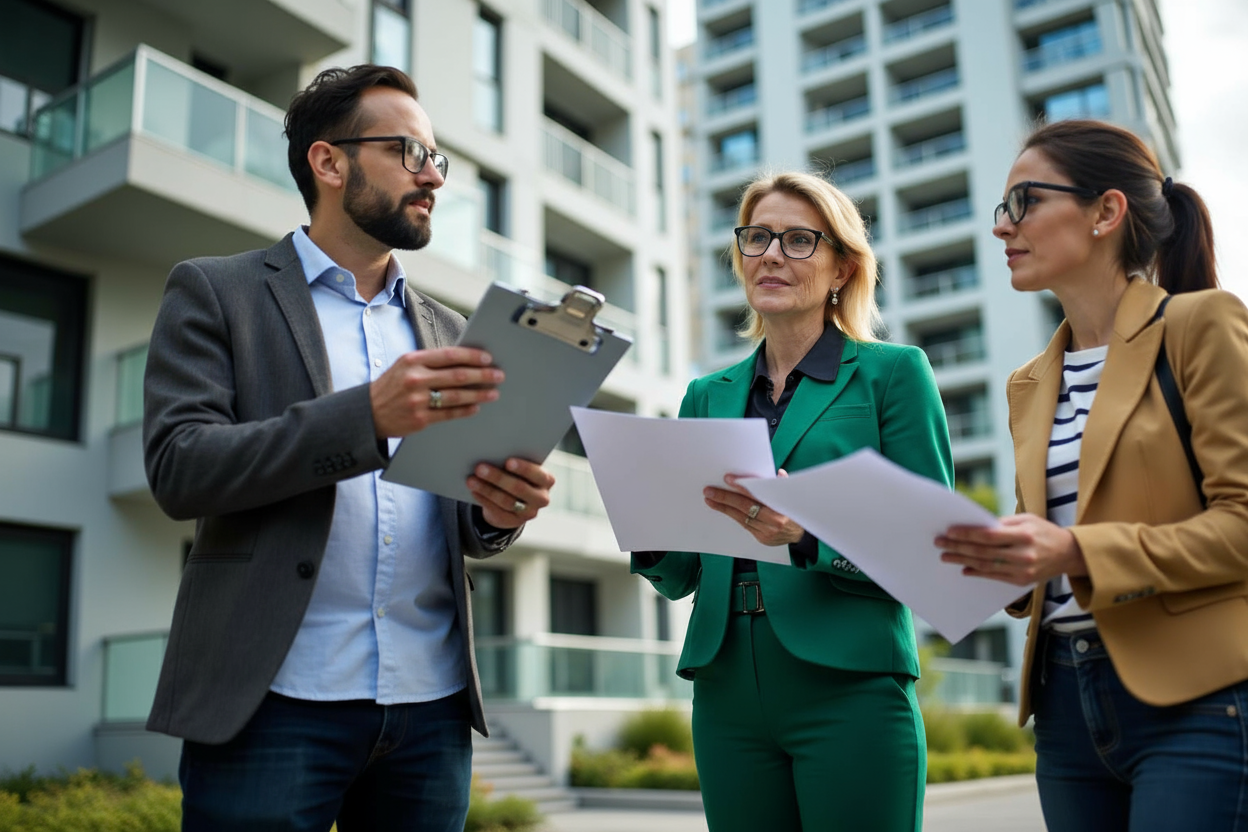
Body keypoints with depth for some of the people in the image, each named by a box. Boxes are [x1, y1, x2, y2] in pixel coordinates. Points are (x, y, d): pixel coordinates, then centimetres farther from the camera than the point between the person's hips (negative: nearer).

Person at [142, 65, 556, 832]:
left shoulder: (445, 330, 15)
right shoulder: (214, 293, 3)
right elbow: (178, 467, -9)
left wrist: (500, 510, -8)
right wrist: (367, 414, -21)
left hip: (433, 708, 5)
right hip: (276, 704, -4)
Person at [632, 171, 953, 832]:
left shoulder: (892, 373, 0)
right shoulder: (708, 396, 13)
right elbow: (683, 576, 14)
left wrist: (807, 533, -22)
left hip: (849, 690, -4)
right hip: (727, 695, 4)